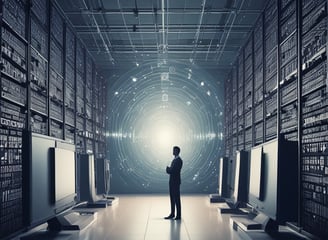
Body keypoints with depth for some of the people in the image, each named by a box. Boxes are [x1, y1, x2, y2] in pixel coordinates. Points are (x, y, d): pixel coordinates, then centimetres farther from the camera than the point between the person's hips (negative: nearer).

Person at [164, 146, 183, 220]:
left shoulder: (179, 160, -13)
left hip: (176, 182, -9)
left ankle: (178, 215, -1)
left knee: (177, 199, -5)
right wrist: (169, 169, -4)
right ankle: (172, 214, 19)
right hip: (171, 181, 9)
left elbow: (173, 170, -19)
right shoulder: (174, 160, 16)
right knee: (172, 198, 12)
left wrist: (168, 168, -2)